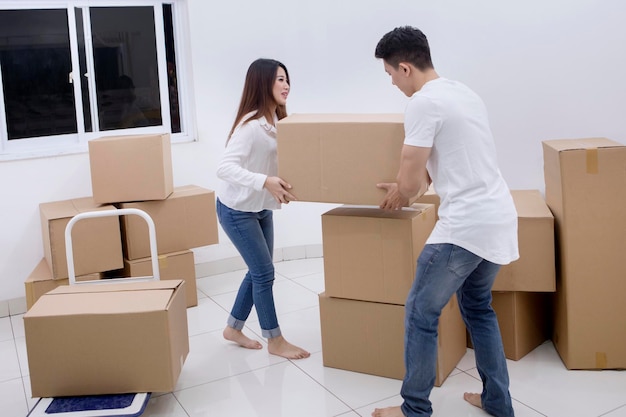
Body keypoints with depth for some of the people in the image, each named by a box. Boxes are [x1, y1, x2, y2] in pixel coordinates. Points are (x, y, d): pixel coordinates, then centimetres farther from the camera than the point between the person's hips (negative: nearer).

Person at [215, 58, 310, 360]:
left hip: (262, 208, 8)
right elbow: (225, 168, -33)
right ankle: (275, 340, 15)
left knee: (258, 271, 15)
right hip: (237, 210, -8)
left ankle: (233, 329, 33)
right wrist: (266, 182, -43)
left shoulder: (277, 122, -2)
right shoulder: (250, 125, -26)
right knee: (264, 272, -1)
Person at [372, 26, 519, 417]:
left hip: (467, 225, -9)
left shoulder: (424, 102, -13)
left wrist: (399, 197, 10)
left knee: (421, 312, 5)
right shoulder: (465, 92, 16)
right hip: (501, 217, 10)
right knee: (478, 306, 24)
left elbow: (409, 184, -12)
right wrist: (415, 187, 35)